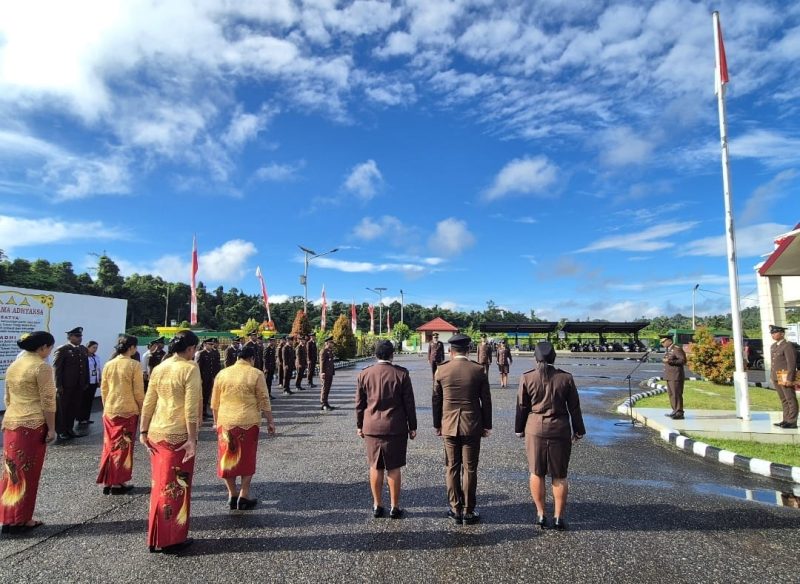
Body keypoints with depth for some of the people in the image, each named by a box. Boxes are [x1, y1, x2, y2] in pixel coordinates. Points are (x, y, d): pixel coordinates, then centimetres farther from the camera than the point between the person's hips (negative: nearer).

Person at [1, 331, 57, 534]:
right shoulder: (42, 367, -13)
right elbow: (48, 401, -15)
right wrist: (51, 428, -10)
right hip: (33, 425, -7)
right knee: (27, 473, 3)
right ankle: (20, 519, 11)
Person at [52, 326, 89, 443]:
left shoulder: (83, 349, 13)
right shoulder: (62, 350, -6)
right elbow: (57, 369, -11)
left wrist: (86, 382, 11)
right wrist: (58, 385, -15)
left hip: (78, 386, 6)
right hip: (65, 386, -6)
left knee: (73, 409, 12)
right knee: (62, 410, 4)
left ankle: (69, 430, 23)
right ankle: (61, 433, 11)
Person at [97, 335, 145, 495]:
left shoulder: (108, 365, 3)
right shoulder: (134, 365, -13)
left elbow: (103, 389, 9)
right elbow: (138, 391, -10)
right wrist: (142, 409, 2)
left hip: (110, 411, 5)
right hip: (128, 411, -5)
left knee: (110, 446, 14)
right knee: (123, 447, 5)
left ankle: (107, 482, 20)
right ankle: (118, 483, 11)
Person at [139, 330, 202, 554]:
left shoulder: (159, 368, 6)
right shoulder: (190, 368, -13)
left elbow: (148, 403, 8)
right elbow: (191, 407, -18)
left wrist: (143, 431, 15)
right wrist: (192, 438, -16)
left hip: (156, 433, 6)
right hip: (178, 435, -6)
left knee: (159, 484, 17)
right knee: (176, 486, 6)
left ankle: (155, 537, 29)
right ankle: (172, 539, 18)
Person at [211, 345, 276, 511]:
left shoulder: (222, 374, 4)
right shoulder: (256, 374, -6)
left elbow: (214, 403, 9)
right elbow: (264, 402, -5)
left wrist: (216, 421, 21)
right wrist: (270, 422, 2)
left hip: (225, 422, 3)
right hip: (248, 422, -3)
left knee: (228, 458, 14)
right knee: (247, 459, 10)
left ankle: (232, 495, 22)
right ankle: (244, 497, 13)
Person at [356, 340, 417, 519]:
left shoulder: (364, 374, 0)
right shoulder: (401, 374, -7)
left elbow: (359, 403, 5)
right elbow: (409, 403, -3)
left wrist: (359, 425, 15)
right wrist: (412, 427, 6)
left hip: (371, 427, 2)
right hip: (395, 428, -2)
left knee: (375, 467, 11)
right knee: (394, 468, 7)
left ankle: (377, 506, 20)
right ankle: (395, 507, 15)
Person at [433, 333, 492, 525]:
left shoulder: (441, 371, -4)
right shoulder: (478, 370, -7)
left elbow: (436, 400, 2)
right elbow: (486, 400, -2)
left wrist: (437, 425, 12)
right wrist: (487, 425, 8)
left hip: (449, 426, 1)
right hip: (472, 426, -1)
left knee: (452, 468, 11)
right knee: (469, 469, 8)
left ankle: (455, 510, 19)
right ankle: (468, 511, 15)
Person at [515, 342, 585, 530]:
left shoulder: (527, 378, -7)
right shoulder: (566, 378, -5)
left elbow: (521, 406, -1)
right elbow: (574, 407, 1)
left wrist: (519, 429, 11)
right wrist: (578, 430, 13)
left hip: (535, 428, 0)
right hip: (560, 429, 1)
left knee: (536, 472, 12)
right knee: (559, 476, 11)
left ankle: (540, 514, 17)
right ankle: (558, 517, 15)